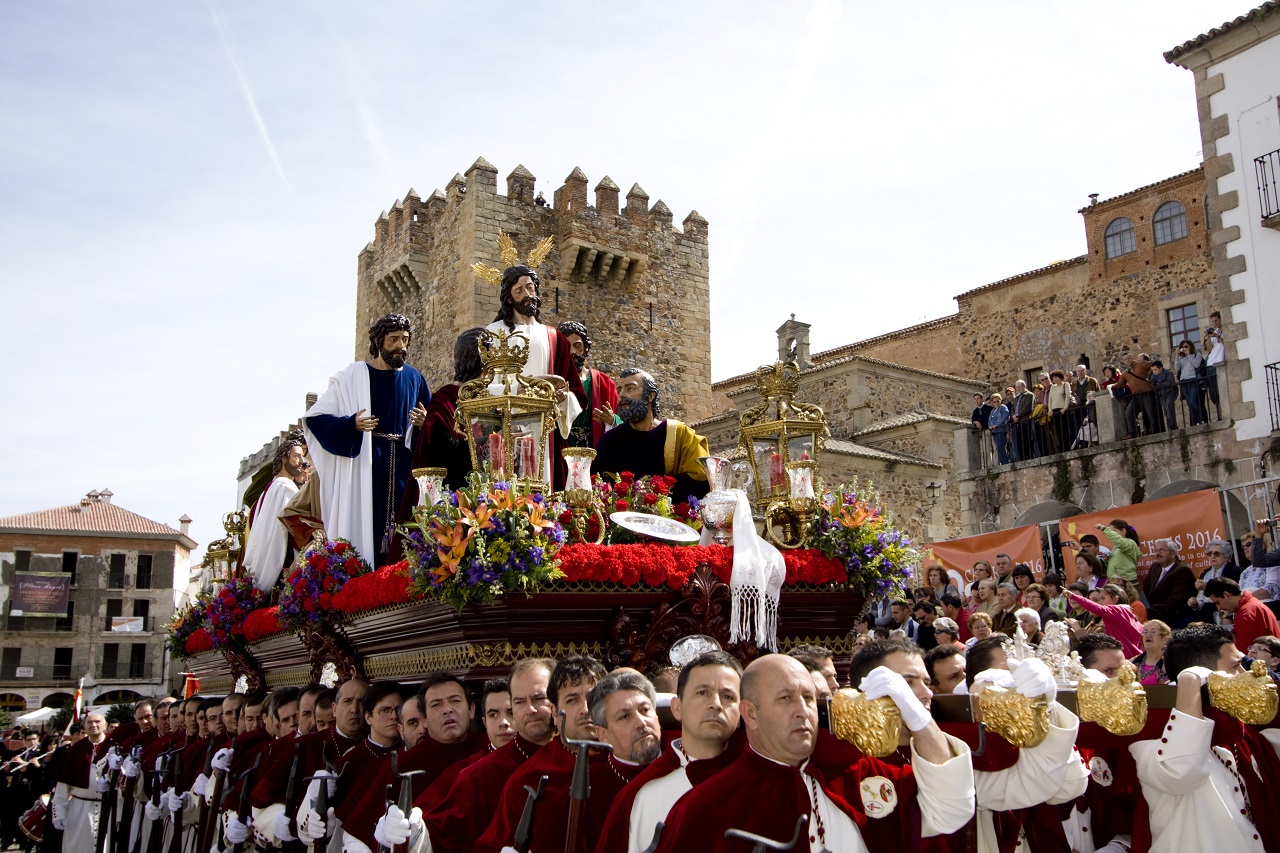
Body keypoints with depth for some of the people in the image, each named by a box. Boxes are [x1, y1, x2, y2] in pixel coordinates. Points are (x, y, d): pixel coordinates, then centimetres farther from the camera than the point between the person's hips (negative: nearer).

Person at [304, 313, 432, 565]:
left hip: (402, 469, 3)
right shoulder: (353, 376, 2)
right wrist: (351, 424, -17)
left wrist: (424, 423, -4)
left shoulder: (414, 379, 13)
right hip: (362, 466, -3)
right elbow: (315, 416, -1)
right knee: (364, 527, -8)